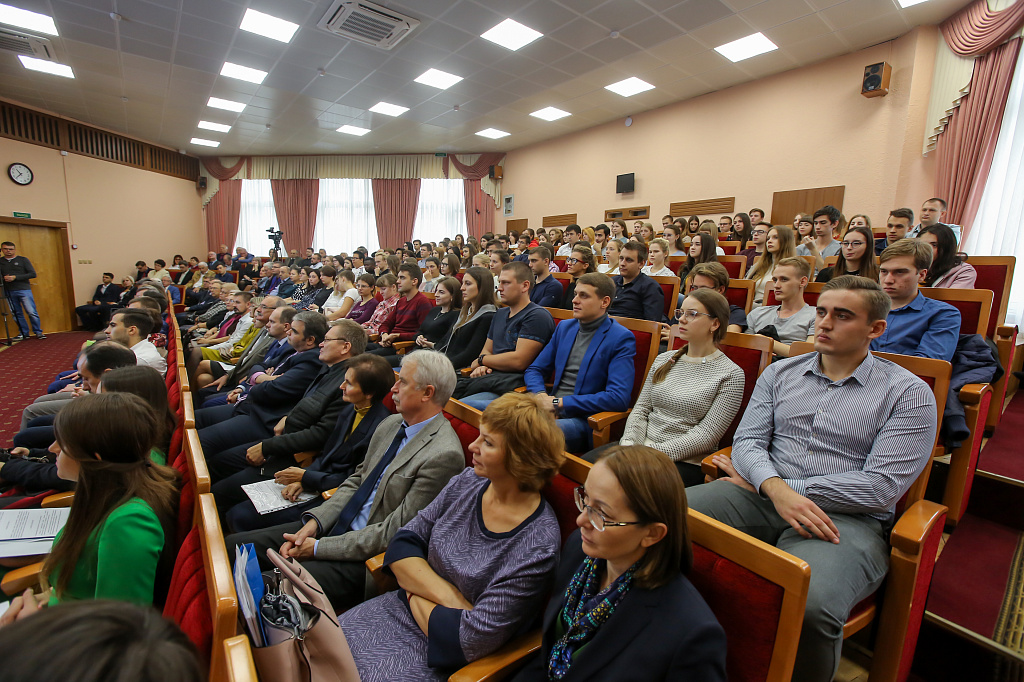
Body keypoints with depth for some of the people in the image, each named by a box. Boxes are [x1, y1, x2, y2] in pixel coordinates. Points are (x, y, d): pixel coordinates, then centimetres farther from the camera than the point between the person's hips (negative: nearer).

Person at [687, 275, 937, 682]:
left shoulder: (908, 394, 3)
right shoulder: (779, 374, 13)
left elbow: (882, 485, -7)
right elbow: (747, 441, 5)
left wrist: (789, 488, -9)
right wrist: (775, 488, -17)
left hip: (845, 518, -2)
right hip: (760, 497, 3)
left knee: (810, 605, -36)